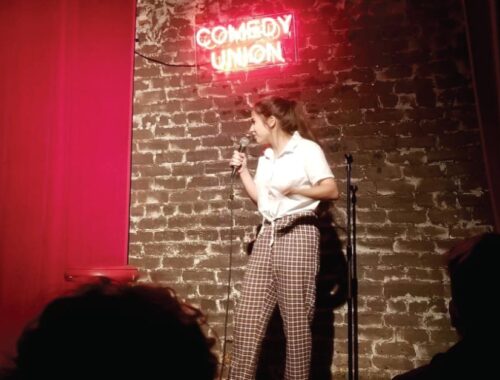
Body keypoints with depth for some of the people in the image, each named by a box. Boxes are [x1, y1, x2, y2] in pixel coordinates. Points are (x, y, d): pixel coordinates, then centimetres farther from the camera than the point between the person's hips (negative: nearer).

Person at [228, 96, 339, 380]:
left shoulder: (307, 149, -3)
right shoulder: (266, 157, 19)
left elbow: (332, 191, -11)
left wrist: (295, 189, -26)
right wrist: (243, 170, 15)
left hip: (297, 234, -7)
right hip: (268, 235, 7)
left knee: (296, 319, -3)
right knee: (248, 314, 2)